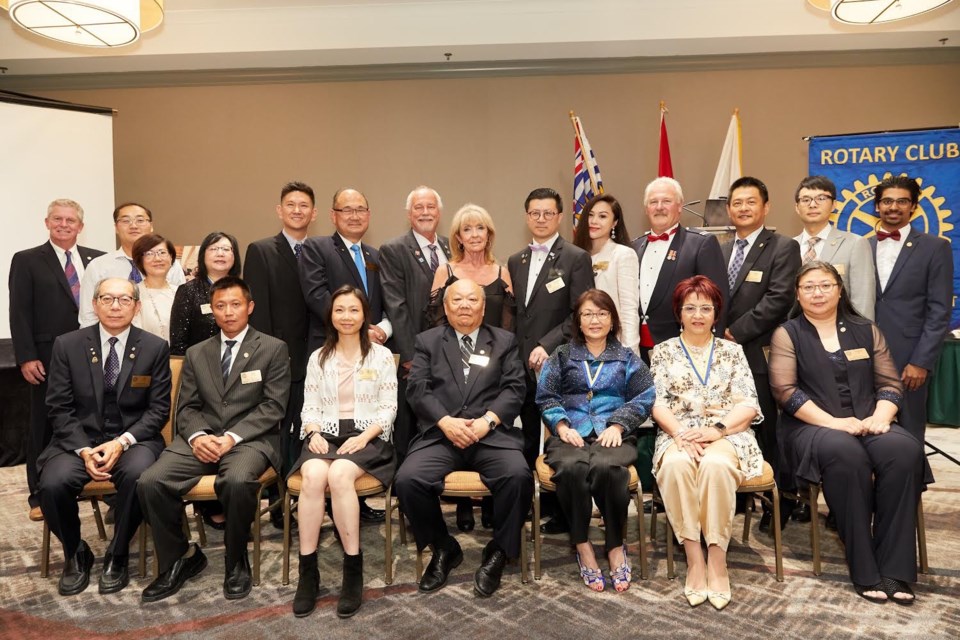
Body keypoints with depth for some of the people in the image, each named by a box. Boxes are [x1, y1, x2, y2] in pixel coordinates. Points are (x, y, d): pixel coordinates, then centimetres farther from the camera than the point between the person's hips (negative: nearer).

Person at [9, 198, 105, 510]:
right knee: (44, 425, 8)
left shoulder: (98, 259, 10)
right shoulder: (27, 261, 2)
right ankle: (40, 493, 18)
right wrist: (26, 357, -10)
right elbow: (19, 313, -3)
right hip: (49, 358, -2)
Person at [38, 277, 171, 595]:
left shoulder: (155, 348, -1)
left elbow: (159, 409, -2)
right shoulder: (67, 345, 2)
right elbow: (59, 408, 1)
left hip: (134, 440, -1)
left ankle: (117, 555, -7)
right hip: (80, 439, 2)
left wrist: (122, 442, -16)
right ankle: (75, 554, 4)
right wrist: (83, 450, -13)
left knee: (138, 474, -33)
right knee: (52, 483, -27)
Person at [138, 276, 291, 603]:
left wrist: (232, 437, -15)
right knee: (150, 482, -22)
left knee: (237, 481, -36)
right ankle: (179, 558, 2)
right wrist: (197, 436, -10)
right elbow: (186, 407, 13)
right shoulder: (196, 354, 19)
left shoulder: (274, 349, 6)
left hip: (249, 439, -4)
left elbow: (273, 406, -3)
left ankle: (236, 562, -9)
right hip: (201, 439, 4)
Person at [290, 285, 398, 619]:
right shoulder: (318, 357, 16)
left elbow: (388, 408, 2)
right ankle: (307, 571, -24)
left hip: (367, 436, -2)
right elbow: (310, 406, 13)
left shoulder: (381, 355, 7)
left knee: (339, 475, -35)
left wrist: (364, 437, -13)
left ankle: (353, 570, -23)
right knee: (313, 475, -32)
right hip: (325, 434, 2)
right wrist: (314, 433, -8)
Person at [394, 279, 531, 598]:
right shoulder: (428, 341, 16)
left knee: (518, 475, -30)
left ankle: (498, 552, -5)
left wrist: (487, 421, -12)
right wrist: (446, 422, -12)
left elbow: (514, 388, 5)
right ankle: (444, 548, 1)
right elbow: (417, 389, 4)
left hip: (493, 435, 0)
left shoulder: (504, 341, 17)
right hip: (440, 435, 1)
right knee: (407, 479, -26)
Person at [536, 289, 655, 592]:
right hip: (571, 434, 1)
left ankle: (616, 546, -18)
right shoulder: (561, 356, 20)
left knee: (606, 467, -36)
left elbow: (644, 397, 7)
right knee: (572, 468, -36)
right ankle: (582, 544, -19)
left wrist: (618, 424, -9)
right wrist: (561, 425, -9)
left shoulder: (627, 358, 20)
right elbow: (546, 396, 10)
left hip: (613, 434, 0)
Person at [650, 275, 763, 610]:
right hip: (678, 434, 0)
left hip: (727, 434, 0)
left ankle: (717, 561, -24)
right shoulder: (663, 351, 13)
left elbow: (748, 405, 3)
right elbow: (657, 403, 2)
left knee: (716, 465, -35)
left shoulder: (732, 350, 14)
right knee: (675, 465, -35)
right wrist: (680, 433, -16)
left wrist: (717, 429, -15)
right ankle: (694, 559, -26)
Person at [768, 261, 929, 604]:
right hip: (812, 426, -3)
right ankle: (865, 571, -25)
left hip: (868, 424, 3)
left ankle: (894, 569, -24)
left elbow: (891, 383, 11)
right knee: (846, 455, -36)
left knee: (905, 450, -29)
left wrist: (880, 416, -11)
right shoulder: (787, 334, 6)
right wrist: (833, 422, -17)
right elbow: (785, 390, -6)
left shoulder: (865, 330, 17)